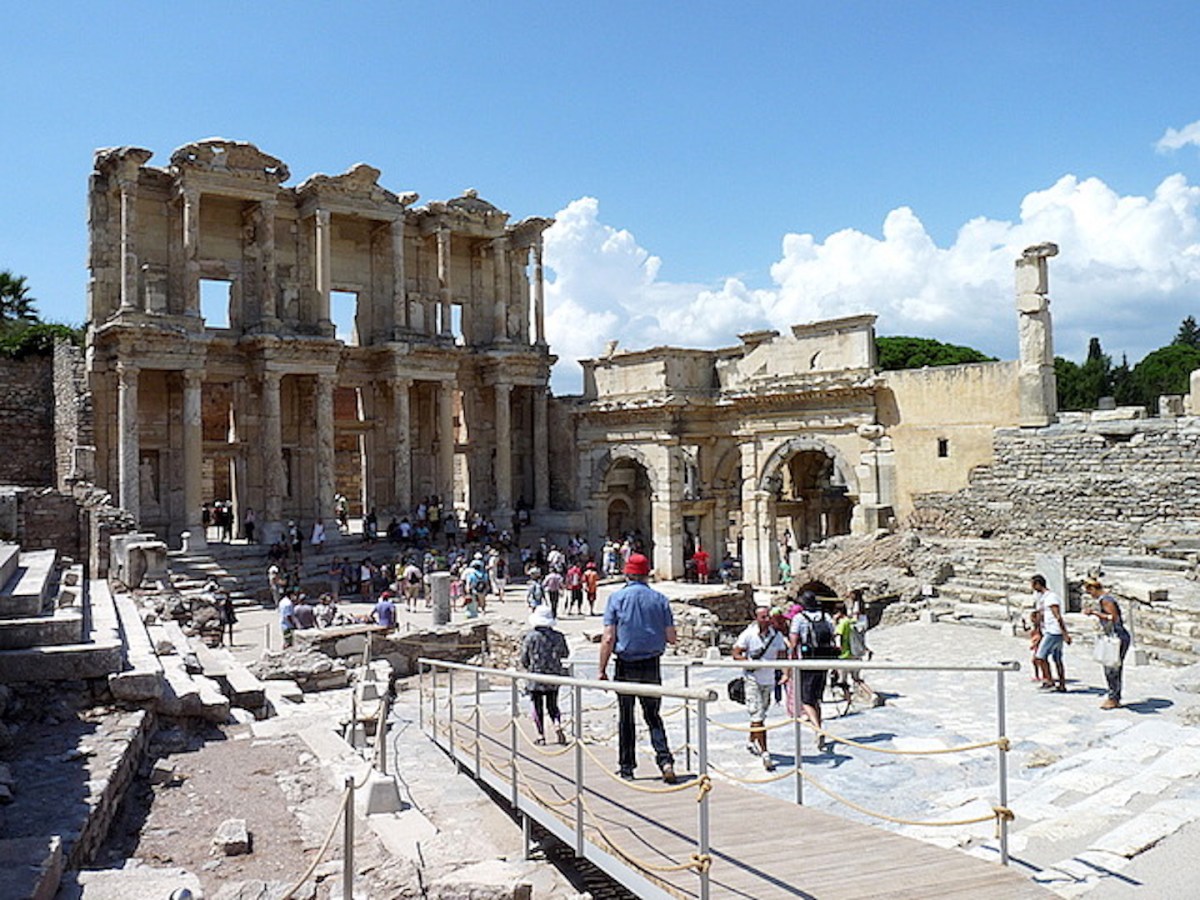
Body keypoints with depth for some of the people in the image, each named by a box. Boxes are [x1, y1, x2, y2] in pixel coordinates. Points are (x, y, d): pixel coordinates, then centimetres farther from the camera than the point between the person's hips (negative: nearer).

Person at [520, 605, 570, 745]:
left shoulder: (530, 637, -10)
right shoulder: (558, 636, -3)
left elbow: (523, 660, -3)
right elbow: (565, 654, 10)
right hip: (554, 676, 3)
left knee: (538, 707, 9)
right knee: (552, 705, 15)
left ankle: (541, 736, 9)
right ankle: (557, 726, -9)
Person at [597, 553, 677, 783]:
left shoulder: (617, 598, -5)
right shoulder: (660, 599, 1)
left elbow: (608, 639, -10)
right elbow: (671, 638, 2)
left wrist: (602, 670, -4)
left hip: (626, 666, -2)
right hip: (652, 666, 2)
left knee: (626, 718, 11)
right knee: (653, 716, 12)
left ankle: (627, 767, 18)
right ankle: (665, 759, -6)